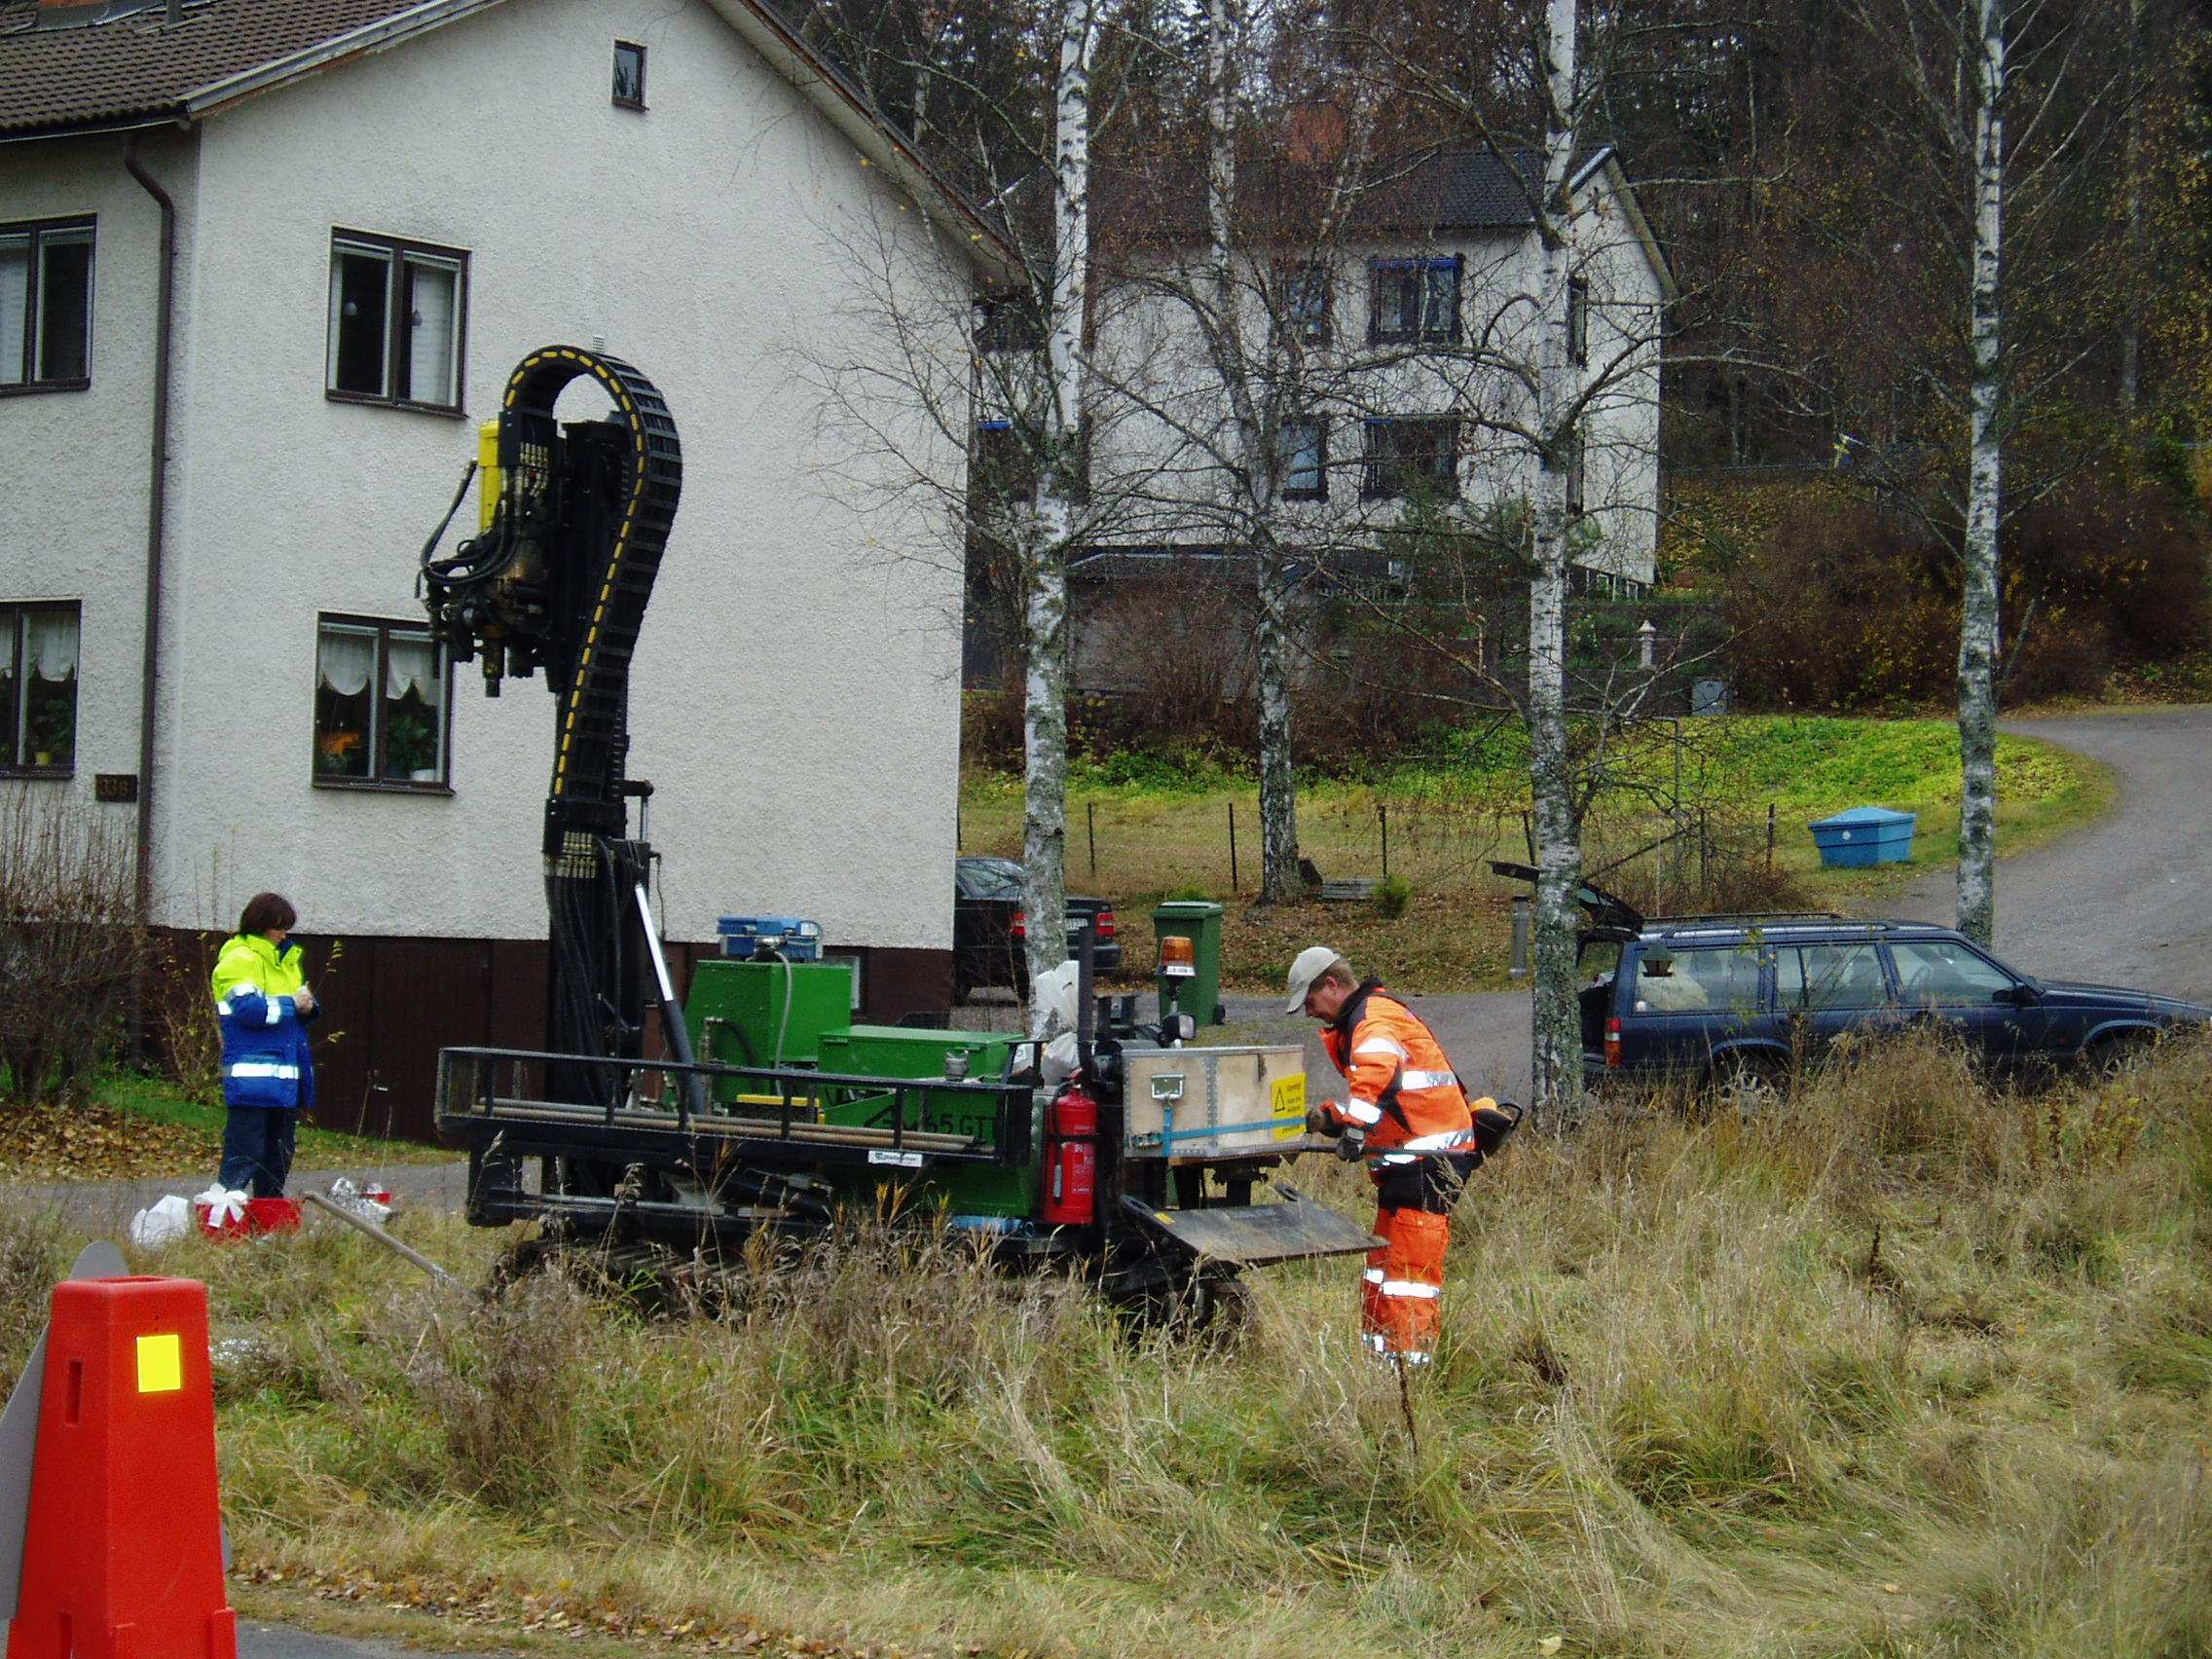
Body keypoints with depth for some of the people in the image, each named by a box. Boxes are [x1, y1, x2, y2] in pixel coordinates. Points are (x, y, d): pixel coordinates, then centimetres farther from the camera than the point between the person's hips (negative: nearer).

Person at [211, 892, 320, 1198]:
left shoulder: (287, 959, 20)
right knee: (246, 1150, -11)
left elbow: (302, 1007, 24)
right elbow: (247, 1008, -21)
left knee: (279, 1155, 14)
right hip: (253, 1077, -9)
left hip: (286, 1076, 9)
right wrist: (292, 1004, -16)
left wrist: (309, 1007, 1)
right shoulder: (239, 960, -8)